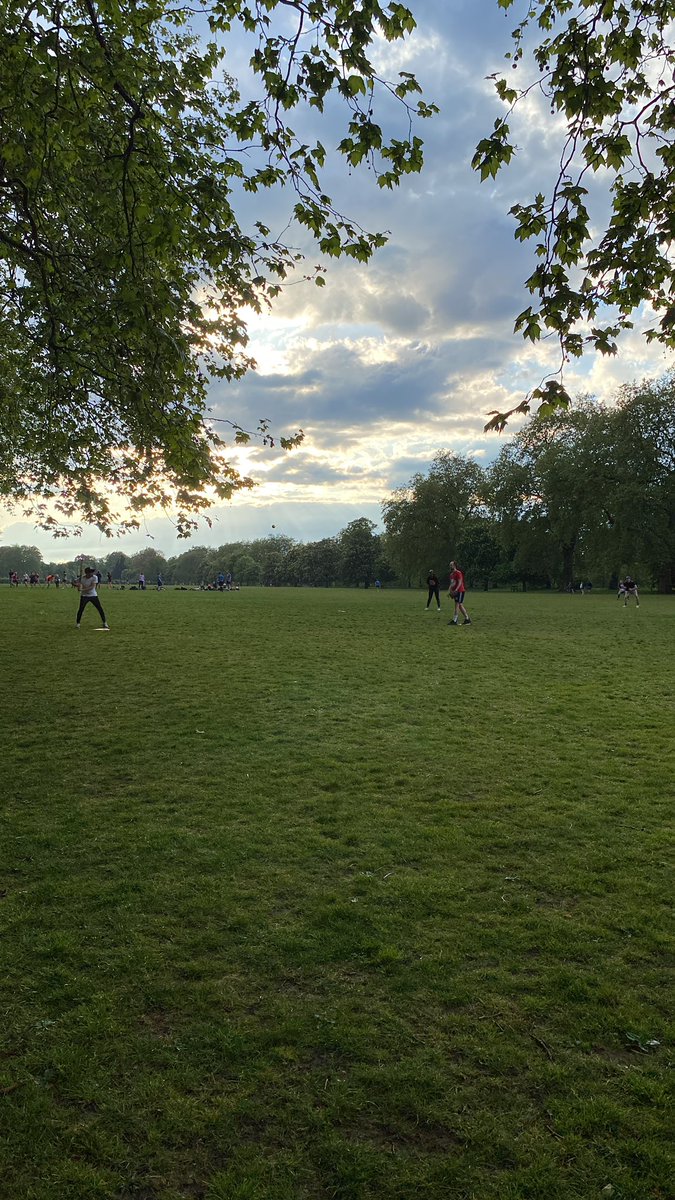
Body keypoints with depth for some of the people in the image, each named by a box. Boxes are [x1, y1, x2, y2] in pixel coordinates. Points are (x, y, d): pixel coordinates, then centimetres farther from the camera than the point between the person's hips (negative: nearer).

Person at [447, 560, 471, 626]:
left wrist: (456, 590, -27)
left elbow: (460, 583, -19)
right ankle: (467, 619, 16)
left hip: (460, 591, -9)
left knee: (457, 605, -9)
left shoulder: (458, 573, -13)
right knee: (460, 605, 10)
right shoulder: (451, 574, 15)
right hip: (455, 591, 9)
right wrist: (450, 591, 14)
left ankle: (455, 620, -8)